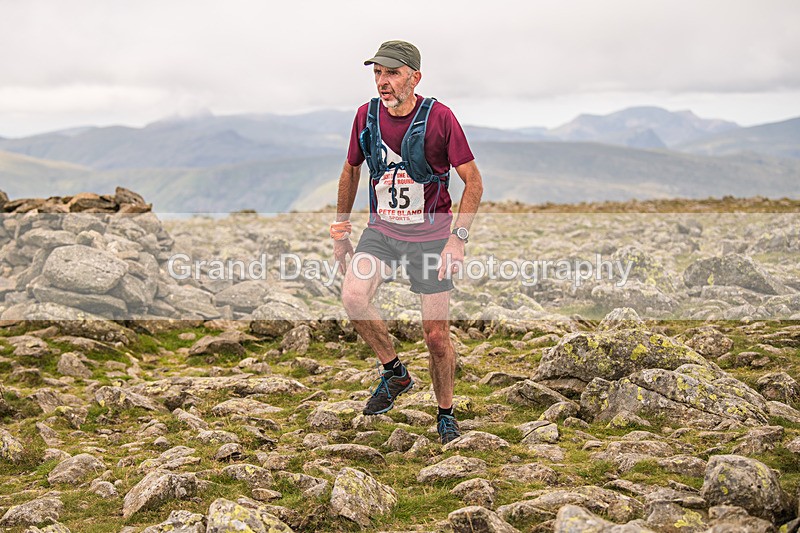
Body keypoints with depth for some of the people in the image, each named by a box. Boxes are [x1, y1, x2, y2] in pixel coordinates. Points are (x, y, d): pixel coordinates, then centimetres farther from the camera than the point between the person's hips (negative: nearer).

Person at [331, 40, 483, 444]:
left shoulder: (439, 117, -14)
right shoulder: (366, 116, -2)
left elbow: (473, 181, -9)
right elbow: (351, 170, 15)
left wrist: (458, 238, -19)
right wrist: (341, 230, 15)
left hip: (431, 236, -3)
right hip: (381, 230, 3)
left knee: (436, 335, 0)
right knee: (353, 296, -24)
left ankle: (445, 414, 24)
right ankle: (395, 373, -1)